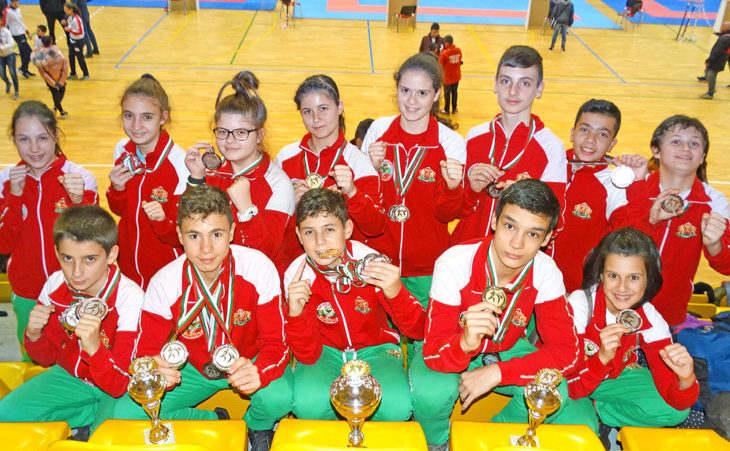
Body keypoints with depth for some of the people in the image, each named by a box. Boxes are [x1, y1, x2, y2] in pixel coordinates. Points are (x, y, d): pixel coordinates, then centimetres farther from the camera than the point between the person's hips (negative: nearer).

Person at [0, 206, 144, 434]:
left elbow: (119, 385, -24)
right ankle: (94, 415, 1)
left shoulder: (130, 298, -26)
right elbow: (46, 358, 5)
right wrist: (34, 335, -18)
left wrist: (94, 348, -43)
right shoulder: (55, 285, -10)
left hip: (119, 388, -5)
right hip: (69, 376, 5)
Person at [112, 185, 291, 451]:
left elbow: (275, 342, -20)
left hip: (249, 362, -2)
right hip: (195, 368, 2)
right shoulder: (164, 282, -20)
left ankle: (257, 428, 6)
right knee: (126, 414, -16)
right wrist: (155, 371, -40)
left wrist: (258, 371, -45)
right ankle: (213, 422, 6)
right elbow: (145, 353, -13)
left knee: (278, 397, -34)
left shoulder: (259, 268, -24)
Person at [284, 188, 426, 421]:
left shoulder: (371, 262, -20)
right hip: (324, 350, 0)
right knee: (308, 404, -32)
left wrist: (396, 293, -40)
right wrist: (295, 314, -37)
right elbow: (308, 356, -16)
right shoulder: (297, 276, -16)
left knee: (397, 407, -29)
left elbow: (419, 331, -18)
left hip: (375, 347, 0)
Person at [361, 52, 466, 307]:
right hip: (378, 258, 2)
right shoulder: (378, 130, -5)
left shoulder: (451, 142, -11)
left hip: (426, 268, -2)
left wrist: (452, 187, -29)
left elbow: (445, 214, -9)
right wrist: (372, 169, -18)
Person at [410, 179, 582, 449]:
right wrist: (465, 343, -57)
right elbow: (433, 353, -31)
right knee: (431, 390, -34)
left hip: (506, 350, 3)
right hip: (453, 347, -2)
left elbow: (566, 351, -20)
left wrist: (497, 372, -31)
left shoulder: (545, 273, -21)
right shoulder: (454, 265, -30)